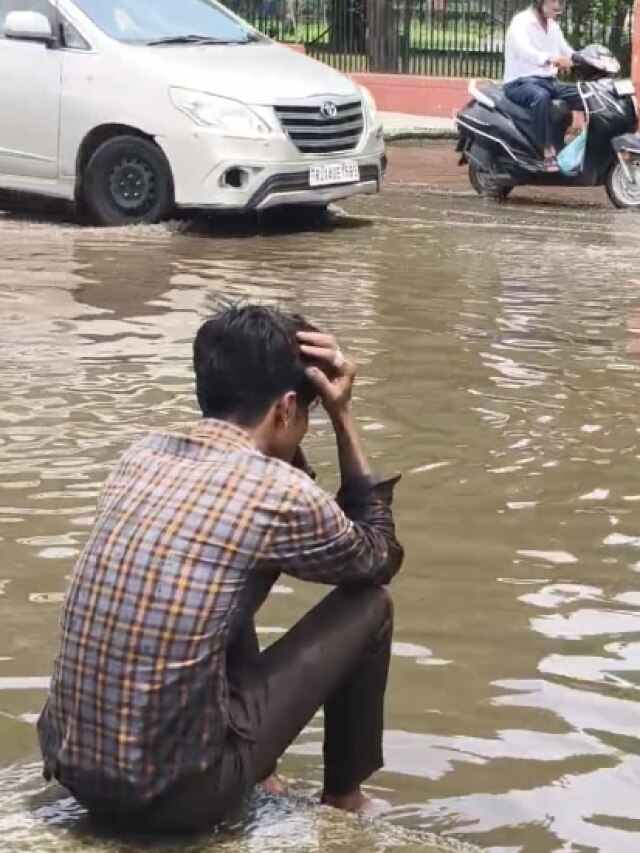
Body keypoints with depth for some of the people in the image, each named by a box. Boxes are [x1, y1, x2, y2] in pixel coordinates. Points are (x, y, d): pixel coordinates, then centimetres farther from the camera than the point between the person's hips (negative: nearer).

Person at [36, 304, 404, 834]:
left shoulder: (144, 453, 7)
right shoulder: (278, 491, -11)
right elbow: (382, 558, 11)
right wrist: (342, 418, 10)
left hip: (72, 766, 7)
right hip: (176, 793, -7)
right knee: (369, 605, 8)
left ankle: (257, 776, 36)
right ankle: (344, 799, 27)